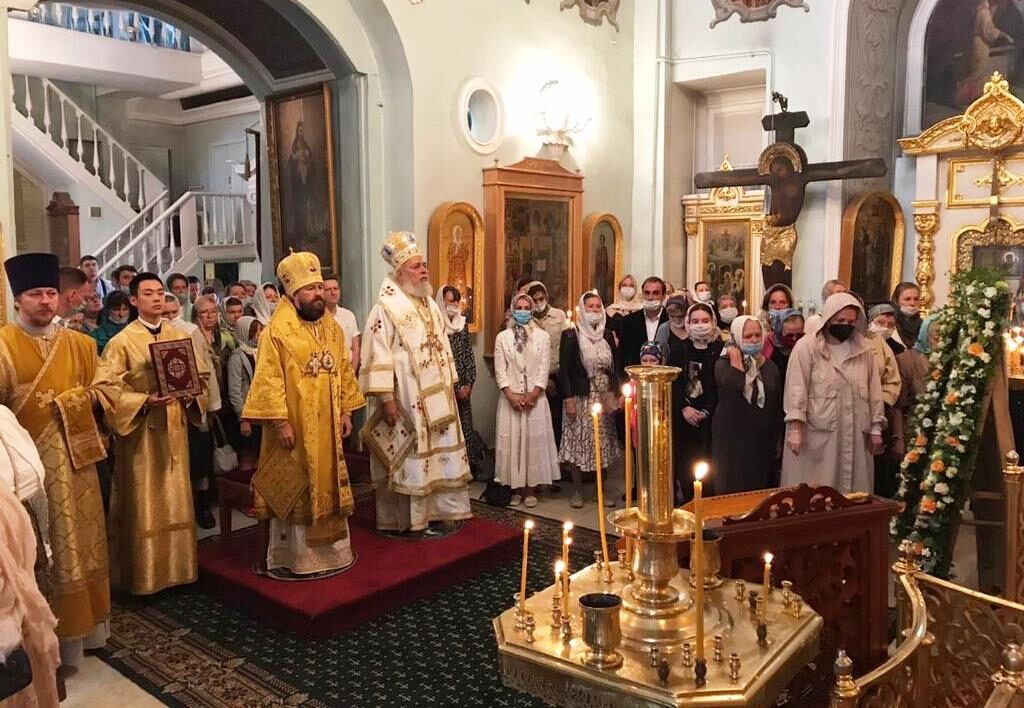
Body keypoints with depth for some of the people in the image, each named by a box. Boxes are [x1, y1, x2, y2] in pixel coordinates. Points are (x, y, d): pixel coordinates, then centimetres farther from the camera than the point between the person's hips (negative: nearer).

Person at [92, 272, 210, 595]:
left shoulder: (180, 336, 7)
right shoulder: (121, 342, -7)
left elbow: (201, 374, 12)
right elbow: (105, 388, -12)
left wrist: (191, 391, -9)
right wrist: (144, 401, -22)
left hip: (174, 428, 4)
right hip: (140, 430, -4)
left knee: (176, 500, 12)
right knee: (144, 504, 3)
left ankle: (177, 567, 25)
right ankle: (145, 573, 15)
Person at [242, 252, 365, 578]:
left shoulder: (332, 327, 8)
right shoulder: (277, 330, -12)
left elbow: (344, 371, 13)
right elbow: (269, 380, -15)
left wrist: (346, 412, 9)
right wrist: (280, 422, -19)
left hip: (327, 424, 6)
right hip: (295, 426, -6)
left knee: (328, 485, 14)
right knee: (293, 490, 3)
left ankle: (330, 549, 28)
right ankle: (292, 556, 14)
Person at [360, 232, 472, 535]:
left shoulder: (430, 305, 13)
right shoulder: (386, 308, -11)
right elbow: (379, 356, -16)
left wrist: (450, 385, 14)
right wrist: (386, 399, -21)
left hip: (435, 395, 8)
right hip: (405, 397, -8)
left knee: (439, 451, 11)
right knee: (409, 458, 0)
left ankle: (438, 512, 23)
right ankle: (409, 519, 12)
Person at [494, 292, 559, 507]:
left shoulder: (542, 336, 4)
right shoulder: (502, 337, 4)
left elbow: (544, 369, -2)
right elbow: (499, 370, -1)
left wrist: (533, 394, -11)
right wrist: (511, 395, -12)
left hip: (535, 398, 0)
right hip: (510, 398, 0)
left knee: (534, 441, 2)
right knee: (512, 441, 2)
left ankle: (530, 489, 10)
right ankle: (516, 489, 11)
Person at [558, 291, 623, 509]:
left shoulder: (608, 335, 8)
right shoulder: (570, 335, -6)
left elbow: (616, 367, 11)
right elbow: (564, 370, -8)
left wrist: (618, 394, 2)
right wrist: (568, 399, -14)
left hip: (604, 398, 4)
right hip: (580, 398, -4)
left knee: (604, 444, 9)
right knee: (578, 442, 1)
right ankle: (577, 490, 16)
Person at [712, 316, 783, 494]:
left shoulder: (769, 366, 7)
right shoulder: (724, 363, -6)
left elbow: (777, 406, 12)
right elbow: (734, 384, -29)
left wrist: (778, 439, 12)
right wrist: (735, 354, -16)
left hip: (763, 440, 4)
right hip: (732, 439, -4)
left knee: (761, 492, 11)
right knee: (733, 491, 1)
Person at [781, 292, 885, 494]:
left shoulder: (863, 349, 10)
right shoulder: (806, 347, -6)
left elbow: (874, 391, 13)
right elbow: (796, 390, -9)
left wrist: (876, 428, 10)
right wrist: (795, 428, -15)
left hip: (855, 435, 5)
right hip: (817, 434, -4)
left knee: (853, 491, 9)